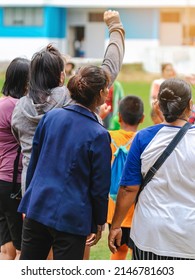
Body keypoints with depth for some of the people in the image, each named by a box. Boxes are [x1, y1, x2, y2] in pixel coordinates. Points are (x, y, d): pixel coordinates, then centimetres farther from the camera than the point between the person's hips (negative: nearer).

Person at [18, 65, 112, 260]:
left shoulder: (50, 117, 1)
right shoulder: (99, 135, -13)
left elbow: (33, 162, 9)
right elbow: (100, 185, -8)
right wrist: (99, 222, 5)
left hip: (37, 207, 5)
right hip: (72, 217, -5)